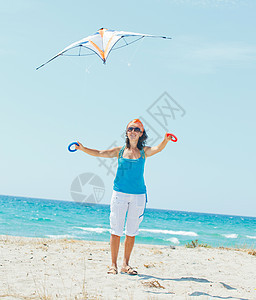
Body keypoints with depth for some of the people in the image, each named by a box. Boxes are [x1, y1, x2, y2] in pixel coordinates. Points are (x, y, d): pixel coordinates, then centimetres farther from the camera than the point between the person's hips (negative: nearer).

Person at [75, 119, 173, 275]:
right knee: (116, 230, -1)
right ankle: (114, 264, 8)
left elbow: (157, 149, -12)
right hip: (120, 193, -1)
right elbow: (99, 153, 3)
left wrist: (166, 141, -33)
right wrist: (83, 148, -10)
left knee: (132, 232, 6)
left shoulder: (143, 152, 5)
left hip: (138, 195, 1)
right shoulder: (120, 151, 7)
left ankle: (126, 264, 18)